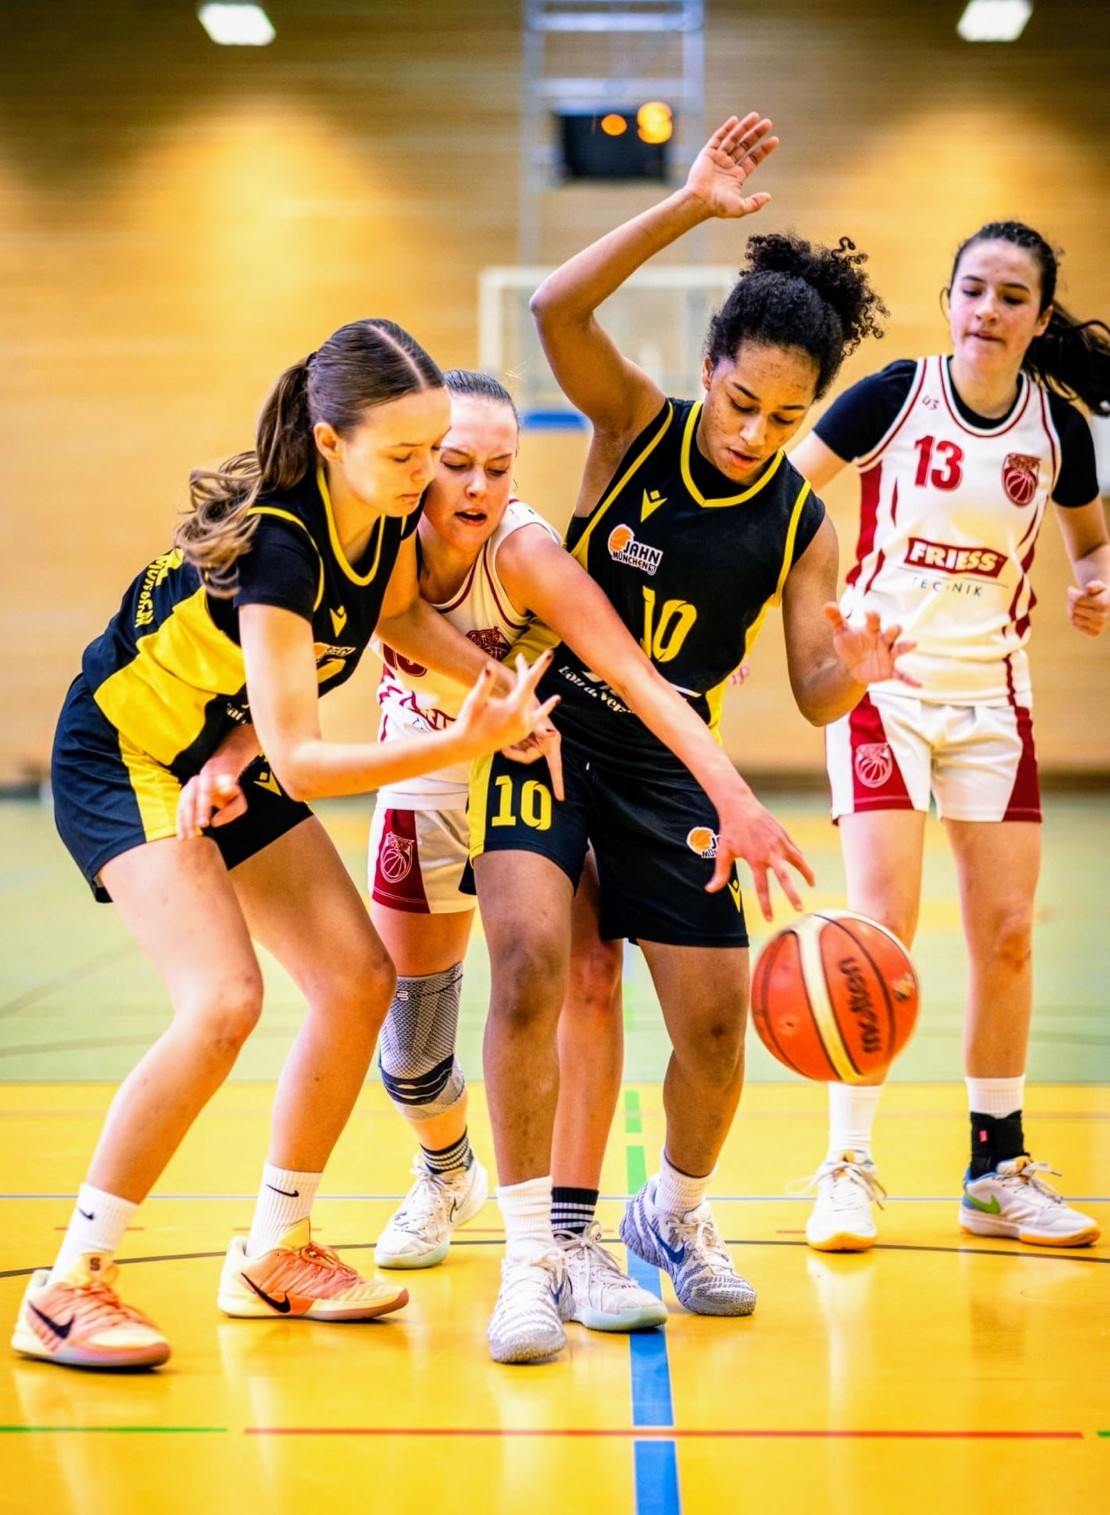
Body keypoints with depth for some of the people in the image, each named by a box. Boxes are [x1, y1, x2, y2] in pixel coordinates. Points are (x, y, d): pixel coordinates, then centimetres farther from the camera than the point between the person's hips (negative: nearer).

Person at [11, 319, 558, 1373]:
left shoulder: (387, 513, -12)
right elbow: (301, 763, -34)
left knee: (358, 981, 1)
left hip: (229, 764, 8)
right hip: (124, 760, -8)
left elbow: (398, 614, 10)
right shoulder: (278, 546, -34)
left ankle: (275, 1255, 17)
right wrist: (462, 744, -41)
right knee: (223, 1000, -25)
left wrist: (499, 683, -7)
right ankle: (66, 1289, -14)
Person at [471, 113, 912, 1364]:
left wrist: (852, 673, -28)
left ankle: (675, 1216, 32)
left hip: (665, 764, 3)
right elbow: (556, 309, -26)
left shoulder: (800, 523, -4)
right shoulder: (637, 427, -8)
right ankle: (531, 1260, -14)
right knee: (531, 962, -24)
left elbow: (812, 694, -4)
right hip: (545, 728, -2)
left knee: (715, 1025, 2)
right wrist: (688, 207, -31)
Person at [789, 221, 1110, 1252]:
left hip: (992, 698, 3)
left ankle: (997, 1173, 18)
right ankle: (847, 1169, 0)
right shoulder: (895, 396, -9)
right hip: (883, 684, -3)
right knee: (881, 928, -12)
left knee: (1006, 936, 3)